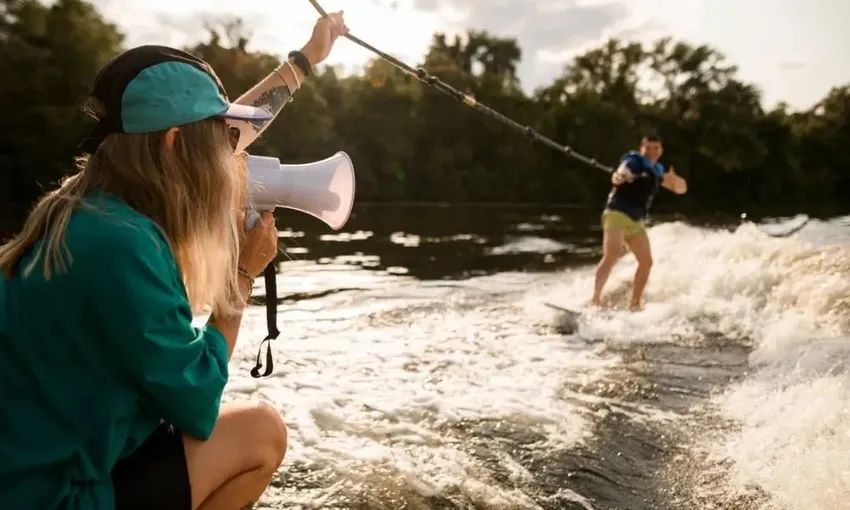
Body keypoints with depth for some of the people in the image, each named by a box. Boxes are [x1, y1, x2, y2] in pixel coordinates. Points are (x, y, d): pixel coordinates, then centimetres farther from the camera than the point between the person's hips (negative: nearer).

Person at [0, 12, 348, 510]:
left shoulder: (101, 205, -2)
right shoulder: (121, 244, -29)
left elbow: (225, 129, 12)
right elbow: (197, 405, -18)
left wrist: (305, 58, 23)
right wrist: (242, 272, -12)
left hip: (58, 465, 8)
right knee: (262, 432, -1)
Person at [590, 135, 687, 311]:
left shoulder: (657, 171, 18)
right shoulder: (634, 161, -4)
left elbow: (681, 188, 20)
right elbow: (620, 174, -25)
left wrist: (674, 179, -4)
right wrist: (618, 177, -51)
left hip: (636, 221, 8)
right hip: (617, 214, -8)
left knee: (646, 262, 5)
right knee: (612, 255, -25)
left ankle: (634, 304, 14)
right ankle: (595, 299, -27)